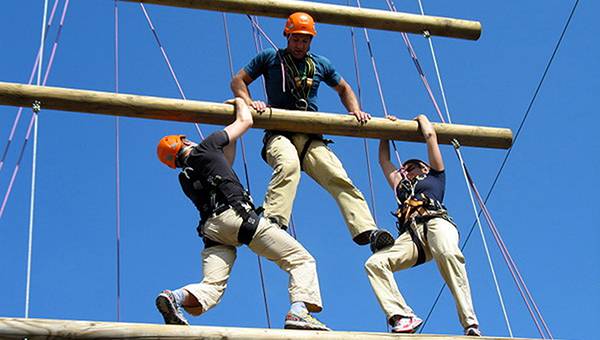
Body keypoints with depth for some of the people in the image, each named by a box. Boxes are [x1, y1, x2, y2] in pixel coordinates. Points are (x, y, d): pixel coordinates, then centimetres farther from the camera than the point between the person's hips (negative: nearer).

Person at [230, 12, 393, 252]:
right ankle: (273, 223, -49)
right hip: (279, 134, -3)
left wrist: (355, 110, 17)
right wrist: (249, 102, -6)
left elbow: (343, 88, 36)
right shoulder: (269, 58, 15)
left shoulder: (320, 64, 24)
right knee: (288, 164, -38)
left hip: (311, 137, 3)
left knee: (339, 178, -19)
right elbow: (238, 81, 14)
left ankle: (366, 230, -31)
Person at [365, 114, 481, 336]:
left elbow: (430, 136, 30)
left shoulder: (435, 176, 31)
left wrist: (422, 119, 49)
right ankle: (402, 316, -37)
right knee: (374, 263, -24)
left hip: (436, 220, -4)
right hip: (411, 236, 5)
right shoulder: (401, 186, 42)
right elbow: (384, 160, 51)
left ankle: (470, 323, -46)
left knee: (447, 254, -39)